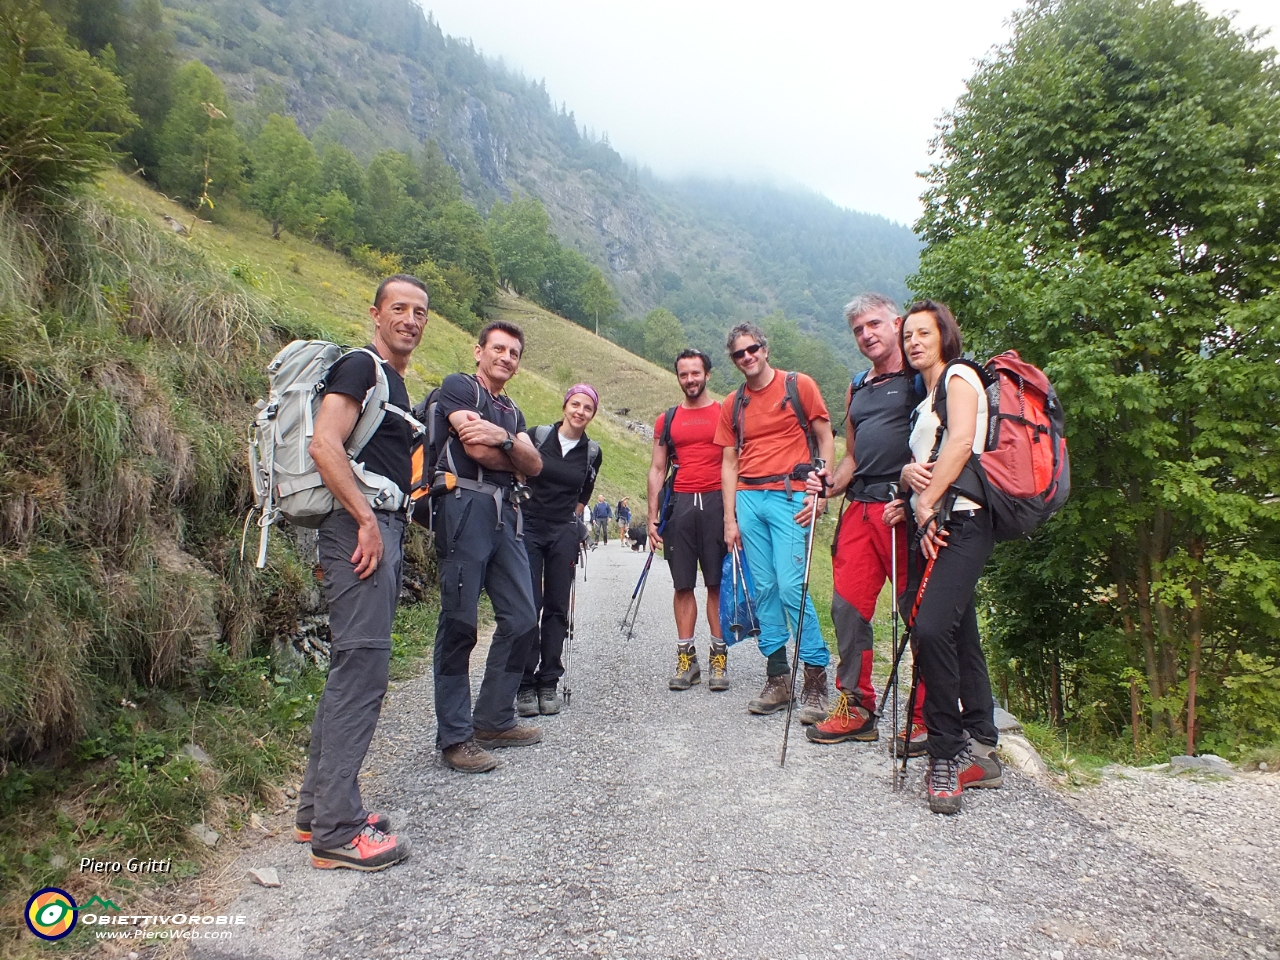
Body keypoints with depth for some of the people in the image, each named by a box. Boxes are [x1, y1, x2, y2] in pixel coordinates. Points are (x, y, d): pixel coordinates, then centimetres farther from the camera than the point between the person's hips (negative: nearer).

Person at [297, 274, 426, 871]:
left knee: (350, 670, 13)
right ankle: (337, 832, -3)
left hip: (381, 528, 10)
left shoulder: (394, 381, 22)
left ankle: (318, 810, 23)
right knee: (361, 669, -10)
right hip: (361, 527, -10)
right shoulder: (360, 365, -7)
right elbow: (324, 445, -20)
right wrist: (367, 521, -21)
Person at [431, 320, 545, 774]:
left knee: (522, 620, 6)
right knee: (459, 622, -6)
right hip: (466, 506, -8)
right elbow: (477, 450, -11)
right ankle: (454, 737, 1)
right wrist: (513, 451, 6)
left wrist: (503, 438, -9)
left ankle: (493, 720, 19)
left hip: (506, 515, 8)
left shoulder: (512, 412, 26)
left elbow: (534, 465, 8)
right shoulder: (457, 386, 5)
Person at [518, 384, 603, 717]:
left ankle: (548, 683, 12)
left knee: (557, 608, 4)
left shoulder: (592, 453, 6)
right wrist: (519, 507, 2)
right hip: (528, 529, -2)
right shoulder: (538, 436, -2)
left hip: (564, 534, 2)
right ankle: (526, 685, 2)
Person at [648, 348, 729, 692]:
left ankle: (719, 657, 8)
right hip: (680, 505, 2)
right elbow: (657, 470, 13)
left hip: (716, 503, -2)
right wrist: (652, 518, 6)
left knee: (717, 583, 0)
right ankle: (686, 657, 11)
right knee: (683, 584, 4)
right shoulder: (667, 420, 13)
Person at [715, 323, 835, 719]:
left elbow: (826, 440, 2)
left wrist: (820, 492, -9)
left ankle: (816, 677, -1)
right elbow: (729, 463, 14)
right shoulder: (732, 405, 14)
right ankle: (778, 679, 13)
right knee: (764, 590, 5)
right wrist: (730, 519, 9)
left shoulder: (799, 385, 2)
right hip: (748, 498, 5)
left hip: (789, 496, -5)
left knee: (791, 587, -13)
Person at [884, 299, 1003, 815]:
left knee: (932, 628, -23)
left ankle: (948, 756, -14)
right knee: (959, 638, 10)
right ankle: (980, 752, 17)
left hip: (961, 521, -10)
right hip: (936, 526, 10)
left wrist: (927, 502, -15)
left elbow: (962, 442, -16)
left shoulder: (960, 376, 0)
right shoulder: (926, 401, 27)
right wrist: (909, 475, 1)